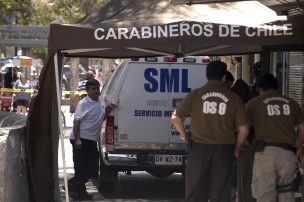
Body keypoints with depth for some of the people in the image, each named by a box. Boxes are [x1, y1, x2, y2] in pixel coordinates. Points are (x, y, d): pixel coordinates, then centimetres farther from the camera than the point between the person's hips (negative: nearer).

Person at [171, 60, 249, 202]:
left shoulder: (195, 95, 0)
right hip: (223, 151, 0)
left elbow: (176, 118, 0)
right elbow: (243, 129, 1)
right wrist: (237, 149, 16)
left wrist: (184, 135, 16)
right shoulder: (234, 98, 1)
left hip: (199, 148, 0)